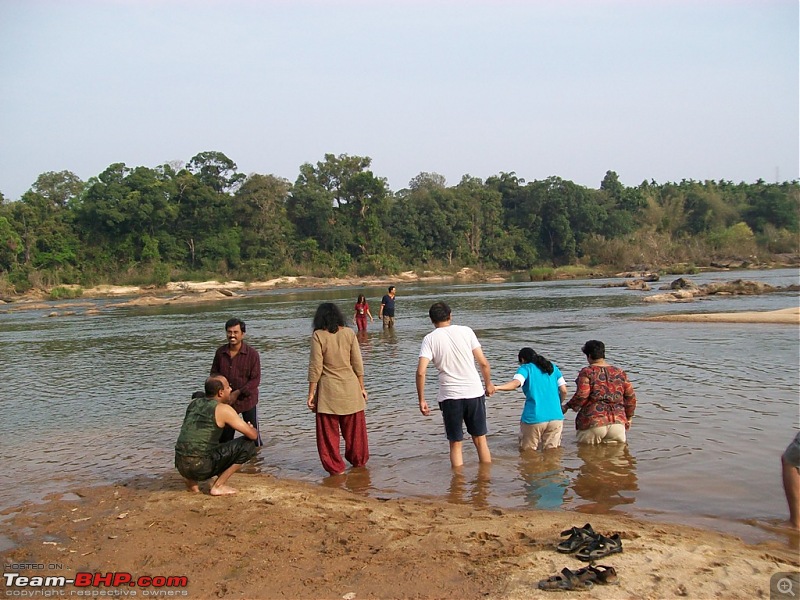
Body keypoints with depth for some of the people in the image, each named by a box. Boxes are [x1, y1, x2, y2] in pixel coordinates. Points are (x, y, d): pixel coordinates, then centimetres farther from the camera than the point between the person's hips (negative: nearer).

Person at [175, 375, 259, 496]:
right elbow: (253, 435, -7)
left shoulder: (194, 403, 11)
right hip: (200, 467, -8)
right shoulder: (223, 409, -8)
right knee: (248, 445, -3)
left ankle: (191, 480, 18)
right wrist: (251, 428, 16)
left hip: (180, 465, 8)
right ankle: (218, 486, 0)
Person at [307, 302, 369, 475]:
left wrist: (311, 393, -3)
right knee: (354, 428, 18)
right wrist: (362, 387, 9)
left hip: (328, 390, -3)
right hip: (350, 387, 3)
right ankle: (358, 460, 32)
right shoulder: (349, 333, -2)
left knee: (329, 432, 9)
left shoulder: (318, 335, -9)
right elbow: (358, 363, 0)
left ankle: (335, 467, 15)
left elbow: (315, 367, -10)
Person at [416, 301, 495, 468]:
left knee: (455, 444, 12)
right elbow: (483, 363, 1)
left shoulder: (430, 339, -2)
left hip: (450, 396, -1)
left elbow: (421, 372, -12)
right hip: (474, 392, 2)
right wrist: (488, 384, 17)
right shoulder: (465, 331, 2)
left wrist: (421, 400, -3)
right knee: (480, 440, 16)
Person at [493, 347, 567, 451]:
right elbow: (563, 391, 10)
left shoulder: (525, 368, 3)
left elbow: (516, 383, -18)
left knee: (527, 450, 10)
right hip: (556, 417, 4)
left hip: (534, 418, -4)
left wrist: (495, 387, -28)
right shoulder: (553, 368, 16)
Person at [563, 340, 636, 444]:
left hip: (593, 423, -4)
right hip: (617, 422, 4)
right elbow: (631, 396, 14)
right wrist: (629, 417, 25)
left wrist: (567, 406, 3)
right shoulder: (619, 372, 12)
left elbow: (581, 395, -13)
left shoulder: (587, 372, -3)